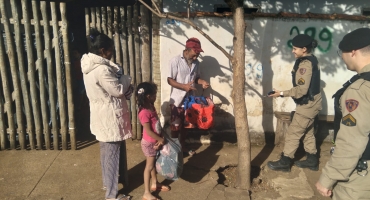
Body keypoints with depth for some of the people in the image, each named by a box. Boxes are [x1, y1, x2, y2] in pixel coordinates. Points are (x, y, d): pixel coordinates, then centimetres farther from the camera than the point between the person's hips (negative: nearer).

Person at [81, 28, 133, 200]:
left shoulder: (91, 65, 7)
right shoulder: (101, 69, -26)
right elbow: (118, 90, -20)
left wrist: (126, 89, -2)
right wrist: (125, 78, -2)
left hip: (101, 115, 10)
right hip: (109, 117, -10)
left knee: (106, 152, 24)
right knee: (111, 155, 2)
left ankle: (107, 182, 43)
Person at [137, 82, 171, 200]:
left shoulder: (151, 107, 2)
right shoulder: (144, 112, -27)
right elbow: (148, 131, -25)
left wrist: (160, 139, -2)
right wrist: (161, 139, -14)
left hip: (155, 141, 9)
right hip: (149, 143, -9)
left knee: (154, 164, 22)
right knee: (149, 166, 0)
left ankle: (154, 184, 41)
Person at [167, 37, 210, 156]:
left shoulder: (196, 62, 3)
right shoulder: (175, 61, -15)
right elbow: (169, 80, -15)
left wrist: (202, 82, -8)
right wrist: (184, 86, -28)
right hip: (177, 100, -6)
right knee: (175, 126, 5)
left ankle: (182, 146, 34)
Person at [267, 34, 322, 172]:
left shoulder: (305, 64, -23)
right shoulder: (311, 60, 9)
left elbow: (302, 89, -28)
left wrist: (282, 93, -22)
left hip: (307, 105, -10)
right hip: (310, 103, 10)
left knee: (293, 133, -1)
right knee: (308, 132, 19)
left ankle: (284, 162, 9)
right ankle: (312, 161, 29)